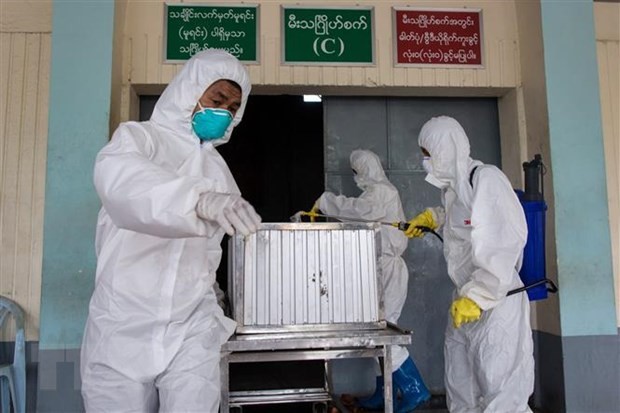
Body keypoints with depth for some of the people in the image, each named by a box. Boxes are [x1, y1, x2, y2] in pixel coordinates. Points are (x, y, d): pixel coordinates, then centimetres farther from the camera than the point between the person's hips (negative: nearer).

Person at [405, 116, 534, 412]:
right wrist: (432, 217, 29)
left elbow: (507, 240, -24)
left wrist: (477, 296, -24)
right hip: (465, 301, 10)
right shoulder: (453, 186, 13)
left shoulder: (487, 179, -15)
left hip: (495, 303, -9)